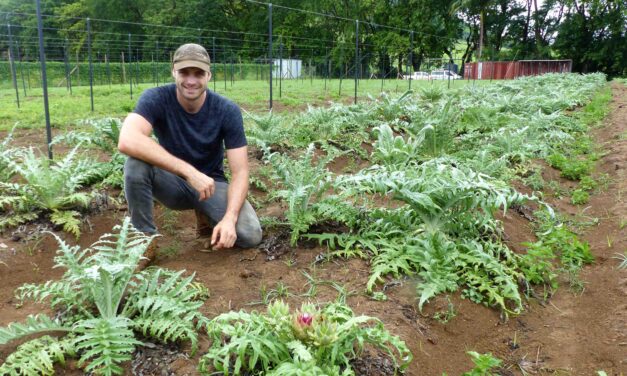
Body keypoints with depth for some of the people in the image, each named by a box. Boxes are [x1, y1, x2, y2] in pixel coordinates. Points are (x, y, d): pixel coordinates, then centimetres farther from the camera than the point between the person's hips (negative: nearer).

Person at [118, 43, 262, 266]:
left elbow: (240, 172, -17)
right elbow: (127, 141, -38)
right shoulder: (156, 99, -19)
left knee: (250, 235, -24)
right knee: (136, 162, -33)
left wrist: (229, 218, -34)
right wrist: (189, 171, -43)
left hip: (211, 183, 1)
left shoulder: (228, 111, -16)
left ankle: (207, 218, 11)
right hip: (173, 182, -1)